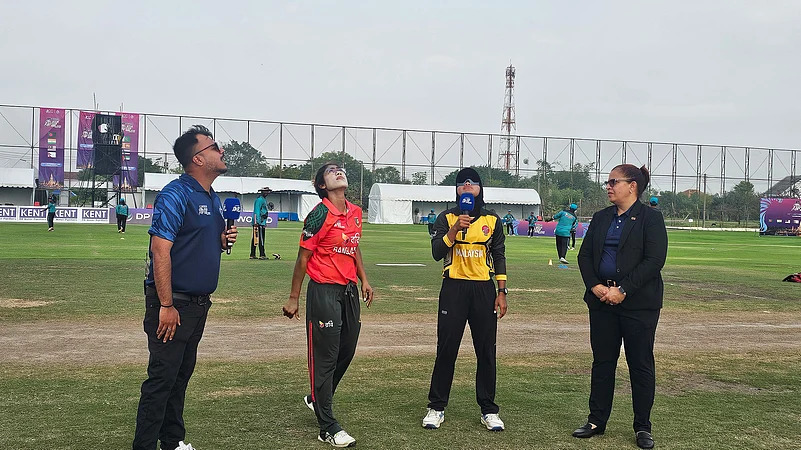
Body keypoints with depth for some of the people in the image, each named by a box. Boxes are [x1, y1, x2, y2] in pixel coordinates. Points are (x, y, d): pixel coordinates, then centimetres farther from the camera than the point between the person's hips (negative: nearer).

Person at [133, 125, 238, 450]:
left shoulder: (213, 199, 13)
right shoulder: (175, 195, -15)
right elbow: (160, 250, -21)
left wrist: (223, 241, 2)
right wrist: (166, 306, -23)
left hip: (199, 302, 9)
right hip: (173, 304, -9)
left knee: (181, 375, 16)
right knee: (162, 377, -4)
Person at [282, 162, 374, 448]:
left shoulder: (355, 212, 9)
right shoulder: (320, 215, -13)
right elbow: (303, 258, -10)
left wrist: (364, 280, 16)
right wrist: (293, 299, -8)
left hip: (349, 291, 8)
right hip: (324, 293, -8)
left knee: (346, 352, 16)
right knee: (325, 358, -1)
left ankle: (317, 399, 40)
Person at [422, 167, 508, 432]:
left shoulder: (493, 221, 7)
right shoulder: (446, 219, 3)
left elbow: (499, 257, 9)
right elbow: (437, 252, -9)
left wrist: (502, 293, 4)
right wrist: (456, 228, -20)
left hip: (484, 290, 1)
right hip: (454, 288, -1)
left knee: (486, 351, 5)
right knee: (446, 349, 1)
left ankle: (488, 410, 15)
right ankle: (436, 407, 12)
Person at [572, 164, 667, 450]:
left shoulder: (650, 218, -6)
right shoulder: (601, 218, 12)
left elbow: (654, 261, -14)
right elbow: (585, 255, 9)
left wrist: (622, 289, -19)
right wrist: (594, 286, -8)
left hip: (638, 303, -5)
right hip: (601, 299, 5)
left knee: (640, 364, 3)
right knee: (602, 361, 11)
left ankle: (642, 427, 14)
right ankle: (597, 421, 21)